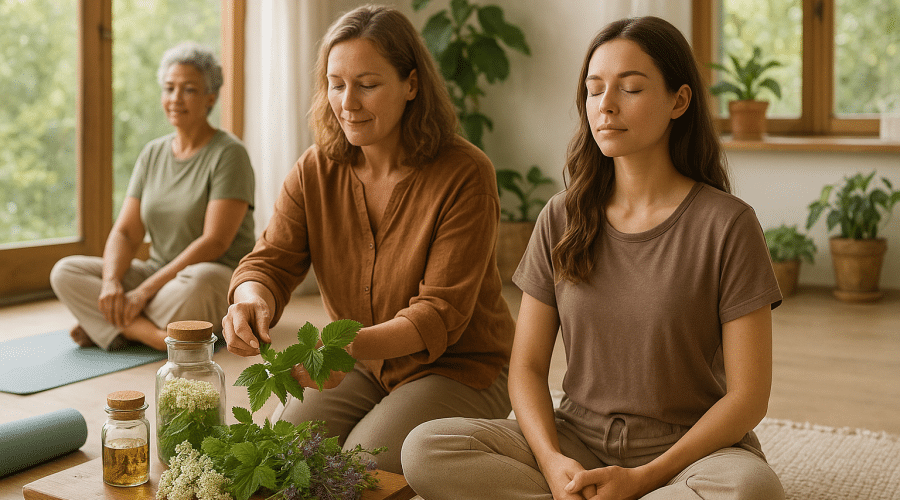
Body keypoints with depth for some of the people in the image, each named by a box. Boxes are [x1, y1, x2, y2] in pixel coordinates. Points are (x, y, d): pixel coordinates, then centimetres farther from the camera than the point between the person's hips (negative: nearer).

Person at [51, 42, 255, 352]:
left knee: (195, 284, -41)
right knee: (65, 271, -12)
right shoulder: (152, 154, 12)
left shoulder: (229, 154, -8)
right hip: (158, 274, 6)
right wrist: (111, 282, -17)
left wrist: (144, 291, -22)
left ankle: (111, 328, -18)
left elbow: (215, 242, -17)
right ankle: (153, 333, -28)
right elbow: (125, 233, 5)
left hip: (221, 278, -6)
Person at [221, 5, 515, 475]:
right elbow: (270, 260, -8)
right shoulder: (314, 170, -3)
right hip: (360, 367, 4)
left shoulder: (465, 175, -19)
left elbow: (441, 314, -23)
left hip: (458, 367, -4)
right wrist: (252, 300, -34)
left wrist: (353, 345, -41)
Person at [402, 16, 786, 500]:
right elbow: (527, 367, 4)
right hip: (577, 439, 2)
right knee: (425, 449, -21)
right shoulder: (561, 219, 3)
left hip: (690, 449, -2)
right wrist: (552, 460, -16)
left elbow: (747, 395, -9)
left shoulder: (726, 224, -8)